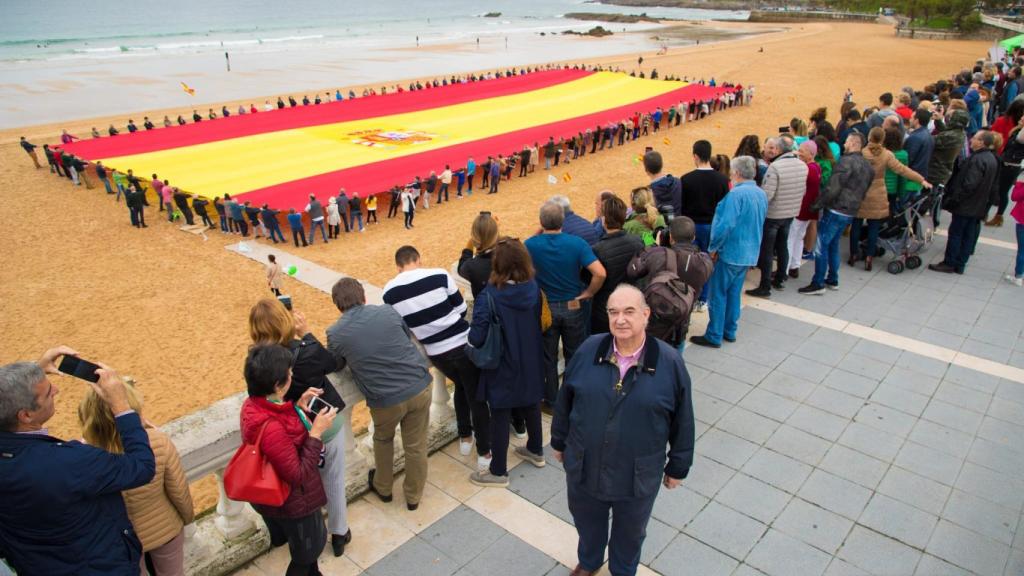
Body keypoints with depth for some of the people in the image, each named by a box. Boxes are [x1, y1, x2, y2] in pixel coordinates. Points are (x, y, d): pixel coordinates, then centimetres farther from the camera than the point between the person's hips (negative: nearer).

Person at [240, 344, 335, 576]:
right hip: (293, 501, -8)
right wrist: (317, 432, -29)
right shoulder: (271, 428, -40)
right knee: (307, 549, 21)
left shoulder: (253, 404, -12)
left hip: (275, 494, 8)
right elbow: (298, 475, -30)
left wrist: (300, 408, -4)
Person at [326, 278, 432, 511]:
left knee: (383, 440, 29)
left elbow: (336, 365, 13)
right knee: (416, 446, 18)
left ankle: (383, 488, 49)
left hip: (386, 400, -1)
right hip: (420, 387, 1)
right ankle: (413, 496, 36)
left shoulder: (335, 333, -6)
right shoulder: (387, 311, -1)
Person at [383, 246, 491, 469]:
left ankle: (465, 438, 38)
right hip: (462, 344, -3)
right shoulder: (439, 275, -10)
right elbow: (462, 309, -1)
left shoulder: (389, 292, -3)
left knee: (461, 387, 30)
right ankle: (484, 452, 19)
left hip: (436, 353, 3)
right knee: (476, 396, 12)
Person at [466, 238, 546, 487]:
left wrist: (472, 333, -4)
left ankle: (498, 471, 24)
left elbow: (476, 338, -25)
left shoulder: (489, 297, -26)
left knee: (500, 417, 9)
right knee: (531, 406, 24)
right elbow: (538, 322, 4)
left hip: (502, 368, -5)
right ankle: (535, 451, 46)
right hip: (530, 364, 5)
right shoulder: (533, 288, -9)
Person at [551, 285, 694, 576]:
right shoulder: (589, 350, -12)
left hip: (639, 475, -1)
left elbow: (682, 420, -6)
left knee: (630, 531, 25)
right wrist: (559, 441, 9)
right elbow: (565, 399, 1)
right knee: (587, 521, 27)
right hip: (583, 467, 2)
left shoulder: (669, 362, -17)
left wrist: (678, 466, 2)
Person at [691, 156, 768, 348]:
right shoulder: (762, 195, 6)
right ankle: (730, 331, 27)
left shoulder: (736, 194, -20)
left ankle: (714, 336, 9)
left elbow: (725, 225, -25)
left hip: (730, 253, -8)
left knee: (718, 294, 2)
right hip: (749, 253, 8)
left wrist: (713, 248, -15)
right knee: (734, 293, 18)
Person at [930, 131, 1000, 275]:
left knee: (955, 233, 0)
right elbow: (993, 185, 16)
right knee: (968, 235, 12)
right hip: (978, 206, 9)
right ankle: (960, 264, 19)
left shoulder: (978, 160, -21)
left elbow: (969, 184, -26)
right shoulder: (992, 159, 10)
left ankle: (949, 263, 7)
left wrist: (954, 199, -20)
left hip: (965, 205, -9)